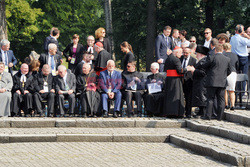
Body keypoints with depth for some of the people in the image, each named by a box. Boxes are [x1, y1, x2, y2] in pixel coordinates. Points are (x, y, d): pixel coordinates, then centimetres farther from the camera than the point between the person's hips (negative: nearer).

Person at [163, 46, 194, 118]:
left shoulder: (168, 59, 12)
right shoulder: (176, 59, -15)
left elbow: (165, 69, 20)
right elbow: (180, 70, -18)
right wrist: (187, 69, -5)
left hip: (168, 79, 9)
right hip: (175, 80, -9)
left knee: (169, 95, 11)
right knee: (175, 96, -6)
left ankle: (167, 112, 14)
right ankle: (174, 112, -9)